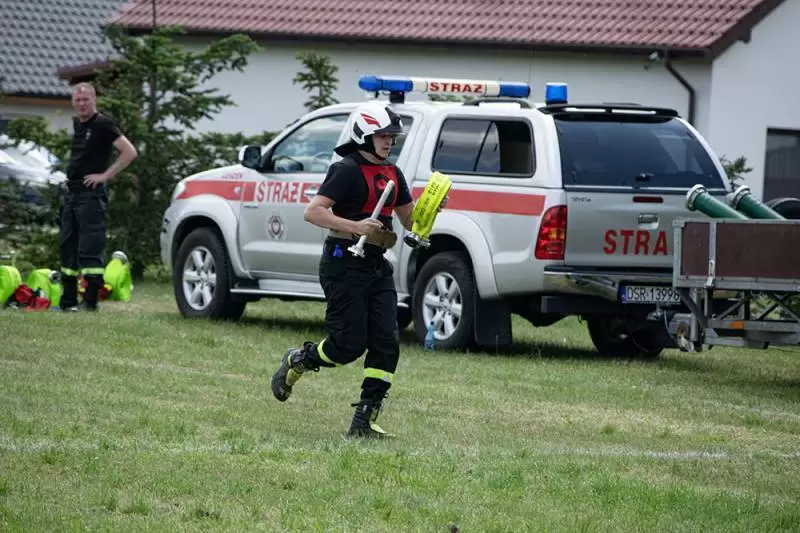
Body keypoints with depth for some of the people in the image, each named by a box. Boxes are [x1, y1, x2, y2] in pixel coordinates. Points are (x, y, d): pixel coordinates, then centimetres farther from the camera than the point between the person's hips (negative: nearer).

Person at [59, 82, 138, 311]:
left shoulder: (103, 125, -9)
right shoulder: (77, 124, 15)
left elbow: (130, 152, -17)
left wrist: (105, 175, -15)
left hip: (90, 194, -9)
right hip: (71, 193, 9)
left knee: (90, 249, -10)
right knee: (67, 247, 10)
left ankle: (90, 300, -10)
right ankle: (68, 299, 15)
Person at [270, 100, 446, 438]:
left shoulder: (392, 174, 14)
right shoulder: (347, 170, -11)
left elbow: (408, 220, 21)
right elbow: (313, 212, -17)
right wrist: (355, 226, -27)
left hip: (377, 266, 8)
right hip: (345, 265, -8)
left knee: (386, 343, -3)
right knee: (350, 344, -8)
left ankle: (365, 420, 0)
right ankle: (296, 361, 21)